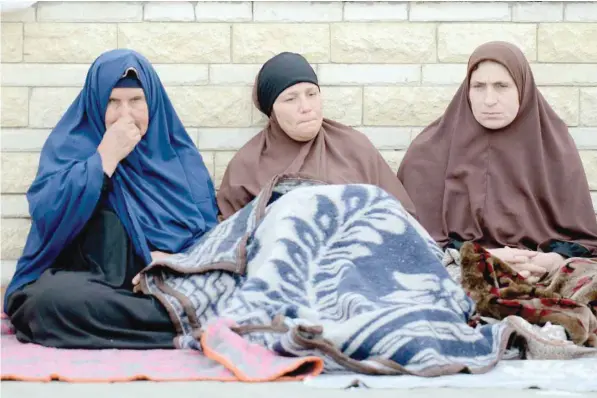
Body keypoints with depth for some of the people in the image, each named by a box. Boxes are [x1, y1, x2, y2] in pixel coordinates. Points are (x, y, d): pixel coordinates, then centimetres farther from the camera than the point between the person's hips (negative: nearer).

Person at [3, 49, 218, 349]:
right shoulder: (68, 146, 7)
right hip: (89, 284, 1)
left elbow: (208, 231, 7)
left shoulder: (179, 154, 13)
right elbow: (47, 217, -11)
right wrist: (106, 156, -10)